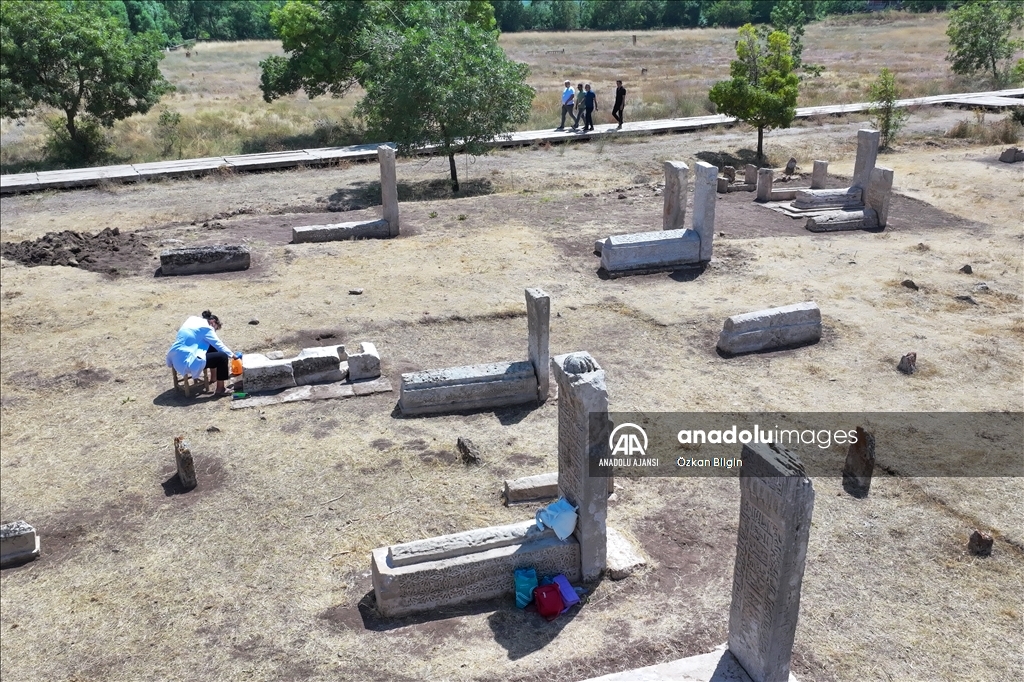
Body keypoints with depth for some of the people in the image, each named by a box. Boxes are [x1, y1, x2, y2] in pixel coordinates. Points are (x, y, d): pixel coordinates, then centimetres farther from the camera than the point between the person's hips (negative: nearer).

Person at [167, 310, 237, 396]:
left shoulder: (193, 319, 14)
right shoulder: (206, 328, -10)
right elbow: (219, 345, -3)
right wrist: (232, 355, 10)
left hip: (176, 358, 10)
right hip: (186, 361, -10)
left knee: (212, 347, 23)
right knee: (222, 357, -7)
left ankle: (214, 377, 36)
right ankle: (220, 389, -2)